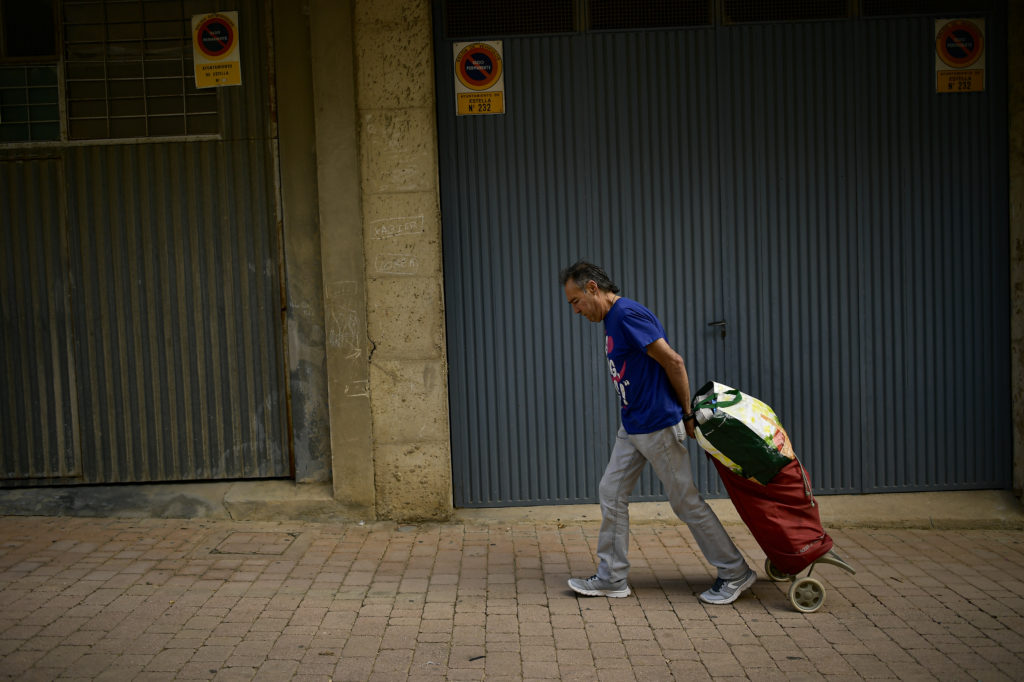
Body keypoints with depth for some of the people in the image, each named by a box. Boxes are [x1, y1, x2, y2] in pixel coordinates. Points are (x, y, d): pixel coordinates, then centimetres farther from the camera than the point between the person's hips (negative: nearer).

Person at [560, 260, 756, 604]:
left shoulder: (628, 315, -19)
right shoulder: (612, 320, 12)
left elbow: (674, 362, -21)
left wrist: (687, 414, -12)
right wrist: (683, 413, 16)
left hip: (659, 427, -10)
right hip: (632, 427, 10)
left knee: (686, 502, 1)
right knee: (611, 494, 9)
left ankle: (734, 574, 16)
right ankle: (611, 578, 18)